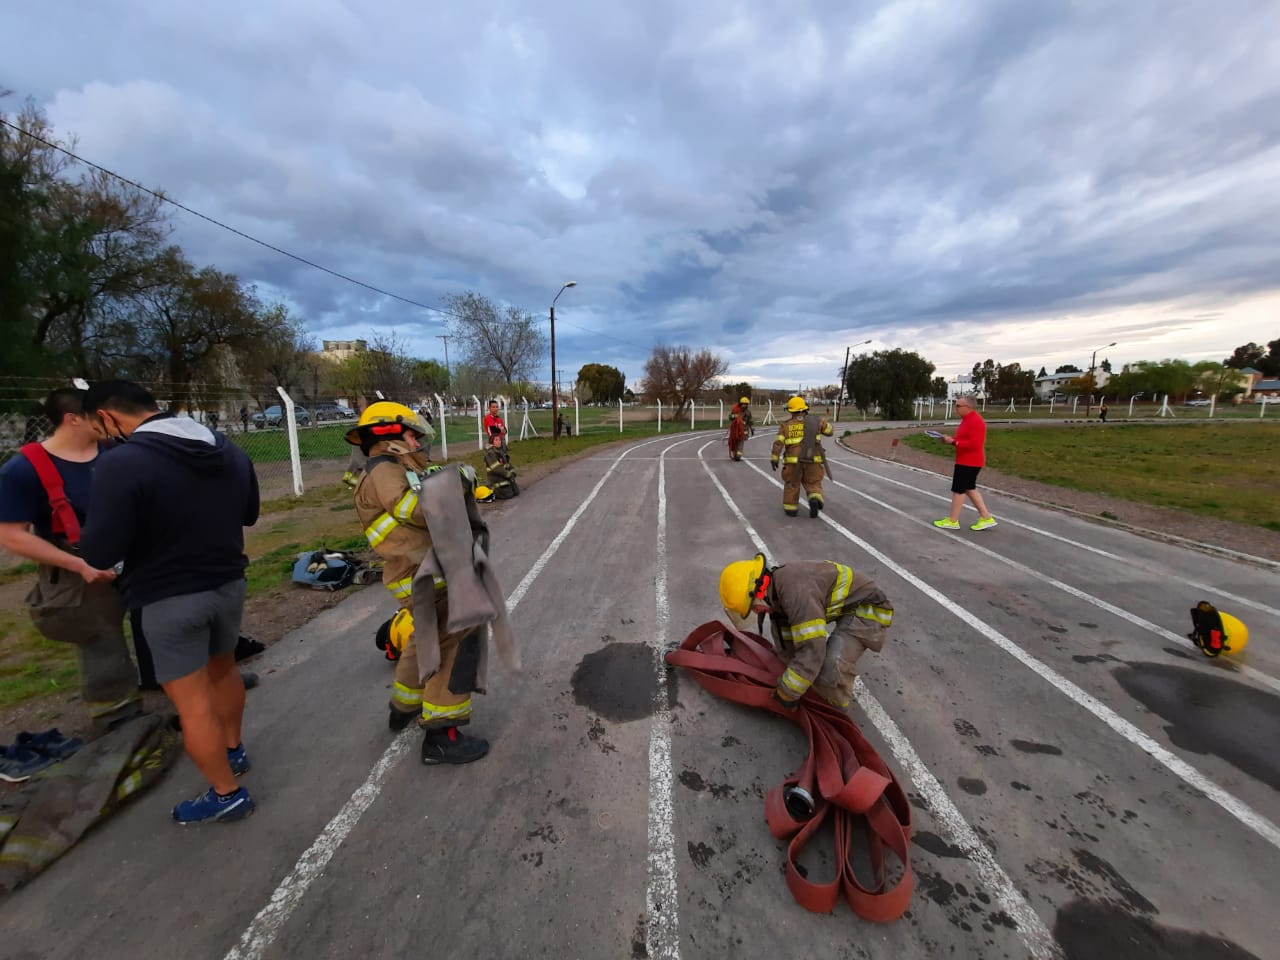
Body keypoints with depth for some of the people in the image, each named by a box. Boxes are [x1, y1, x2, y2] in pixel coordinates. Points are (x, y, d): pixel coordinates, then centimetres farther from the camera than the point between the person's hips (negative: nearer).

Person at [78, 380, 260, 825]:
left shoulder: (123, 464, -21)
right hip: (229, 584, 7)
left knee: (191, 700, 6)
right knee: (224, 669, 26)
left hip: (171, 599, -7)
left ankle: (227, 794, 18)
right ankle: (233, 749, 45)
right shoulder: (229, 450, 1)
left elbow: (100, 552, -18)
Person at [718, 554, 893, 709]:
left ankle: (836, 707, 3)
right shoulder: (778, 590, -3)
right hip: (844, 607, 10)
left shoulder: (796, 591, -34)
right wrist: (791, 675, 13)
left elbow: (812, 651, -34)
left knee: (833, 665, -28)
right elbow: (785, 642, 8)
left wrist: (787, 693, -23)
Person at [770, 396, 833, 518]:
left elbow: (778, 442, -6)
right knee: (813, 484, 11)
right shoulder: (814, 421, 3)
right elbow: (829, 431, 15)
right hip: (812, 460, 0)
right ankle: (815, 499, -15)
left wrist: (774, 458, -3)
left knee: (792, 484, 15)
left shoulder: (786, 425, 2)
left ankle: (791, 508, 17)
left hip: (793, 460, 0)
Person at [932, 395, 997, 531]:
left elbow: (974, 444, -27)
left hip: (969, 462, -11)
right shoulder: (968, 419, 12)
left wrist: (953, 442, -25)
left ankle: (952, 521, 8)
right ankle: (986, 518, 21)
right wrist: (951, 439, 4)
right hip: (966, 461, 11)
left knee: (958, 489, -2)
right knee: (969, 489, 16)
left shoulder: (975, 421, -21)